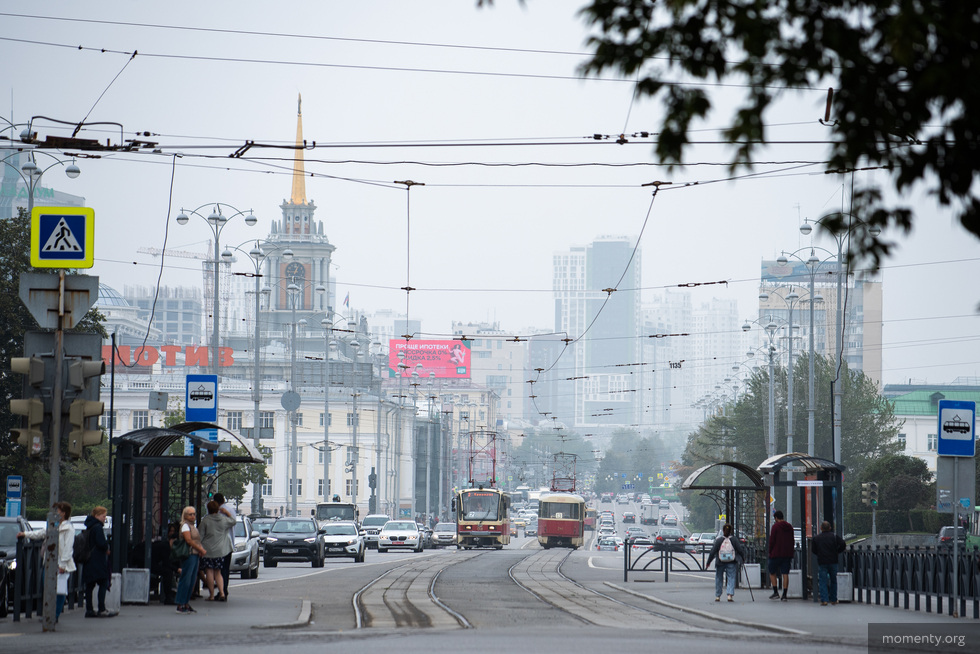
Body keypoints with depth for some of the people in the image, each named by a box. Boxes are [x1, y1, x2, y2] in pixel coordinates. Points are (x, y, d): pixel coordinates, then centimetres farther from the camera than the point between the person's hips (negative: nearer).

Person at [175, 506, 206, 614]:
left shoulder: (193, 526, 21)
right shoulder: (185, 525, -7)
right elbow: (189, 540, -17)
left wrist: (201, 549, 3)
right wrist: (201, 549, -14)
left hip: (195, 555, 9)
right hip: (188, 555, -9)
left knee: (192, 581, 9)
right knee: (185, 580, -9)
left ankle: (186, 604, 13)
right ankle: (180, 605, -8)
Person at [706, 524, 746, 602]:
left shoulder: (718, 540, -6)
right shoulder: (734, 540, -4)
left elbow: (713, 552, -5)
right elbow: (740, 550, -2)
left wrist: (708, 562, 4)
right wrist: (743, 559, 15)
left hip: (720, 563, 0)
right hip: (732, 563, 0)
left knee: (718, 579, 14)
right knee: (731, 578, 2)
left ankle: (717, 596, 18)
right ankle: (730, 595, -15)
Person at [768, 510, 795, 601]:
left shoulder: (775, 526, -8)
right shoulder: (789, 527, 10)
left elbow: (772, 540, -11)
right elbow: (792, 541, 13)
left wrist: (770, 551, -1)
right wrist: (790, 552, 17)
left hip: (776, 554, -5)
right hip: (787, 555, 5)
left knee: (772, 573, 8)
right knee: (785, 574, 2)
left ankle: (776, 592, 0)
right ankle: (784, 594, -3)